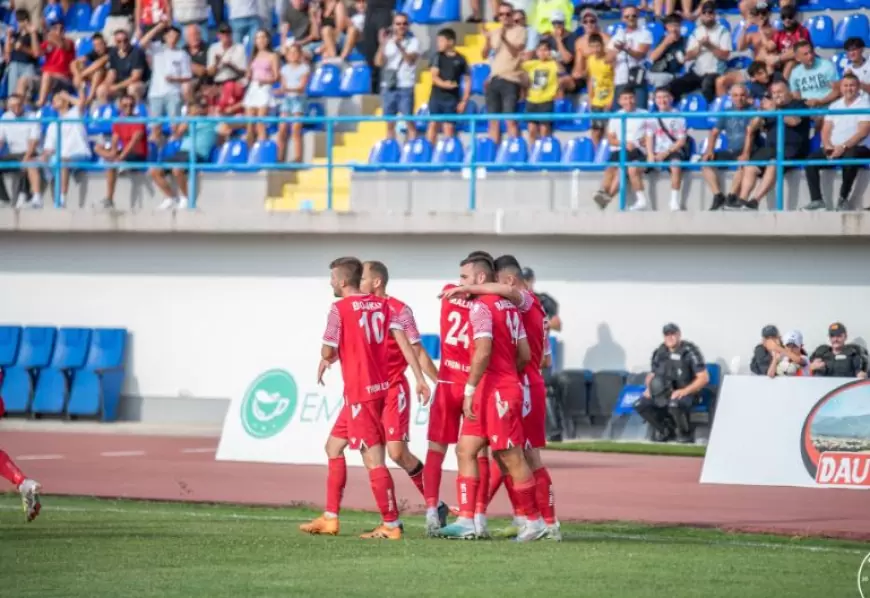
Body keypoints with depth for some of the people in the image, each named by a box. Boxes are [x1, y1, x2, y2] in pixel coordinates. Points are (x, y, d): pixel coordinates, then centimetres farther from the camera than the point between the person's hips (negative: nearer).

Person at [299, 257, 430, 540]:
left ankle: (391, 524, -6)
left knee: (373, 459, -6)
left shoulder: (340, 308, -11)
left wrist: (326, 358, 14)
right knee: (334, 446, 18)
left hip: (360, 393, -8)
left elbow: (328, 351, -10)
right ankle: (330, 518, 20)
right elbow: (402, 341, 2)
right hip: (381, 387, 8)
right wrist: (420, 379, 0)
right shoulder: (382, 306, 8)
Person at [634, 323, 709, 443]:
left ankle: (685, 433, -11)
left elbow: (704, 378, -15)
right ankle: (664, 429, 7)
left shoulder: (690, 352, -12)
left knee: (674, 404, -41)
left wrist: (684, 391, -24)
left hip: (685, 392, -6)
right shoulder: (660, 353, 5)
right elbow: (652, 374, 17)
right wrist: (649, 388, -6)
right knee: (640, 405, -17)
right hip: (663, 392, 6)